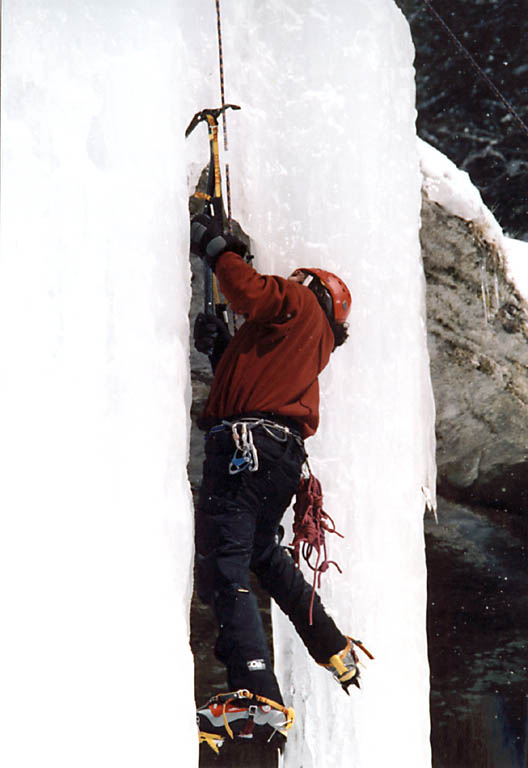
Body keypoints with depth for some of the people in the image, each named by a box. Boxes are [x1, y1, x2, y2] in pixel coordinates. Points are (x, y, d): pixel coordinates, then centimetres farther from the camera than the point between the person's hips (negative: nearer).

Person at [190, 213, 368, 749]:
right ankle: (335, 652, 39)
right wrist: (222, 351, 22)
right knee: (264, 555, 31)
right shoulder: (315, 343, 32)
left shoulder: (298, 303, 8)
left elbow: (250, 292, -11)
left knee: (222, 570, -17)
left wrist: (216, 247, 2)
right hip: (284, 457, 10)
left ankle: (257, 695, -29)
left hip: (246, 444, -10)